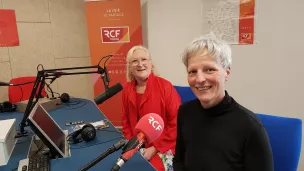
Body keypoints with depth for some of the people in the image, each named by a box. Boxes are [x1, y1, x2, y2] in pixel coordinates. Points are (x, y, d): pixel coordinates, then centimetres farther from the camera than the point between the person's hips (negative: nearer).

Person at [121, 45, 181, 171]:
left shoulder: (165, 86, -13)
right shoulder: (127, 89, 1)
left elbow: (176, 123, -12)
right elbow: (126, 121, 11)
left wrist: (155, 148, -13)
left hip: (163, 149, -3)